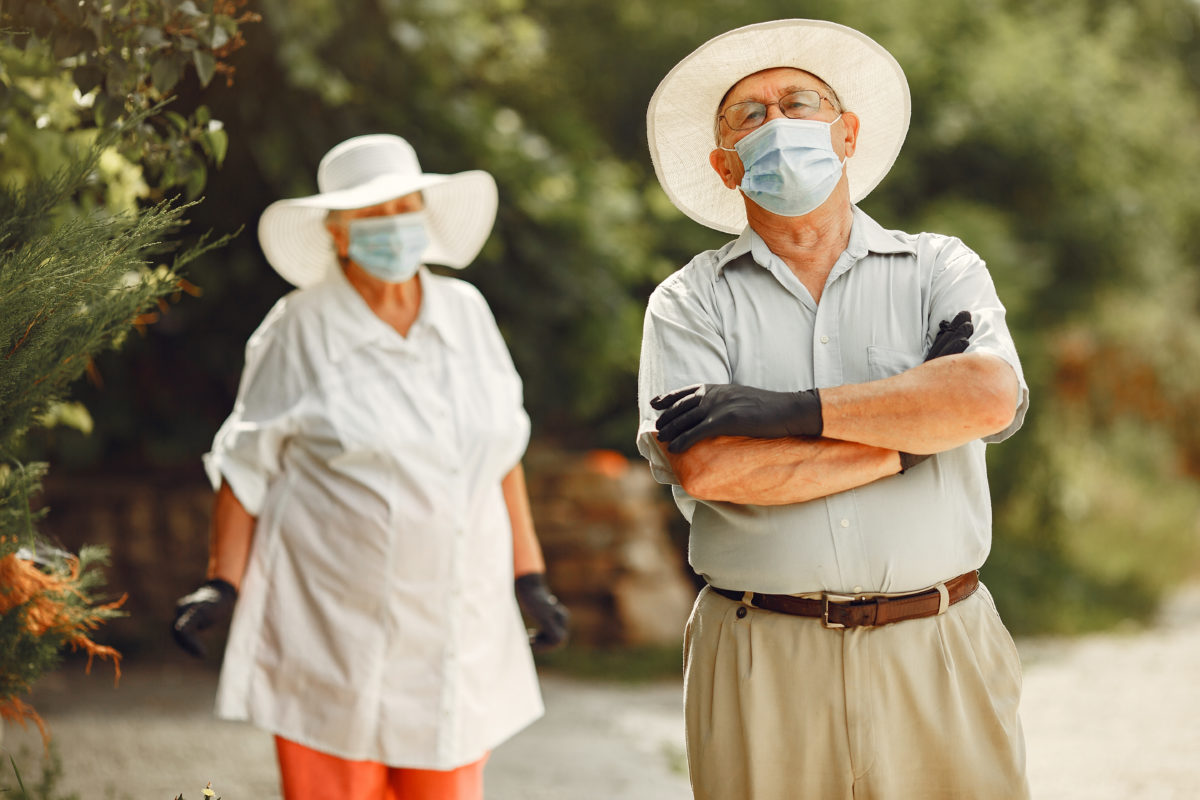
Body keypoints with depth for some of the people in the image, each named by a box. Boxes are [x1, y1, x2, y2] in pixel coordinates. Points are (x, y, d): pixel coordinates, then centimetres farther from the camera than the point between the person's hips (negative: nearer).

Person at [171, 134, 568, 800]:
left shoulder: (465, 313, 7)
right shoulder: (301, 329, -4)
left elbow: (500, 449, 14)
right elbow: (247, 464, 1)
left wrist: (529, 577, 12)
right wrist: (221, 584, -6)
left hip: (457, 630, 4)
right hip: (333, 625, -4)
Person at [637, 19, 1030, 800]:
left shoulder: (940, 269, 9)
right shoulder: (691, 301, 7)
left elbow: (990, 396, -11)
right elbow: (705, 467, -11)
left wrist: (791, 410, -14)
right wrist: (910, 433, -8)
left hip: (937, 654, 1)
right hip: (761, 667, 0)